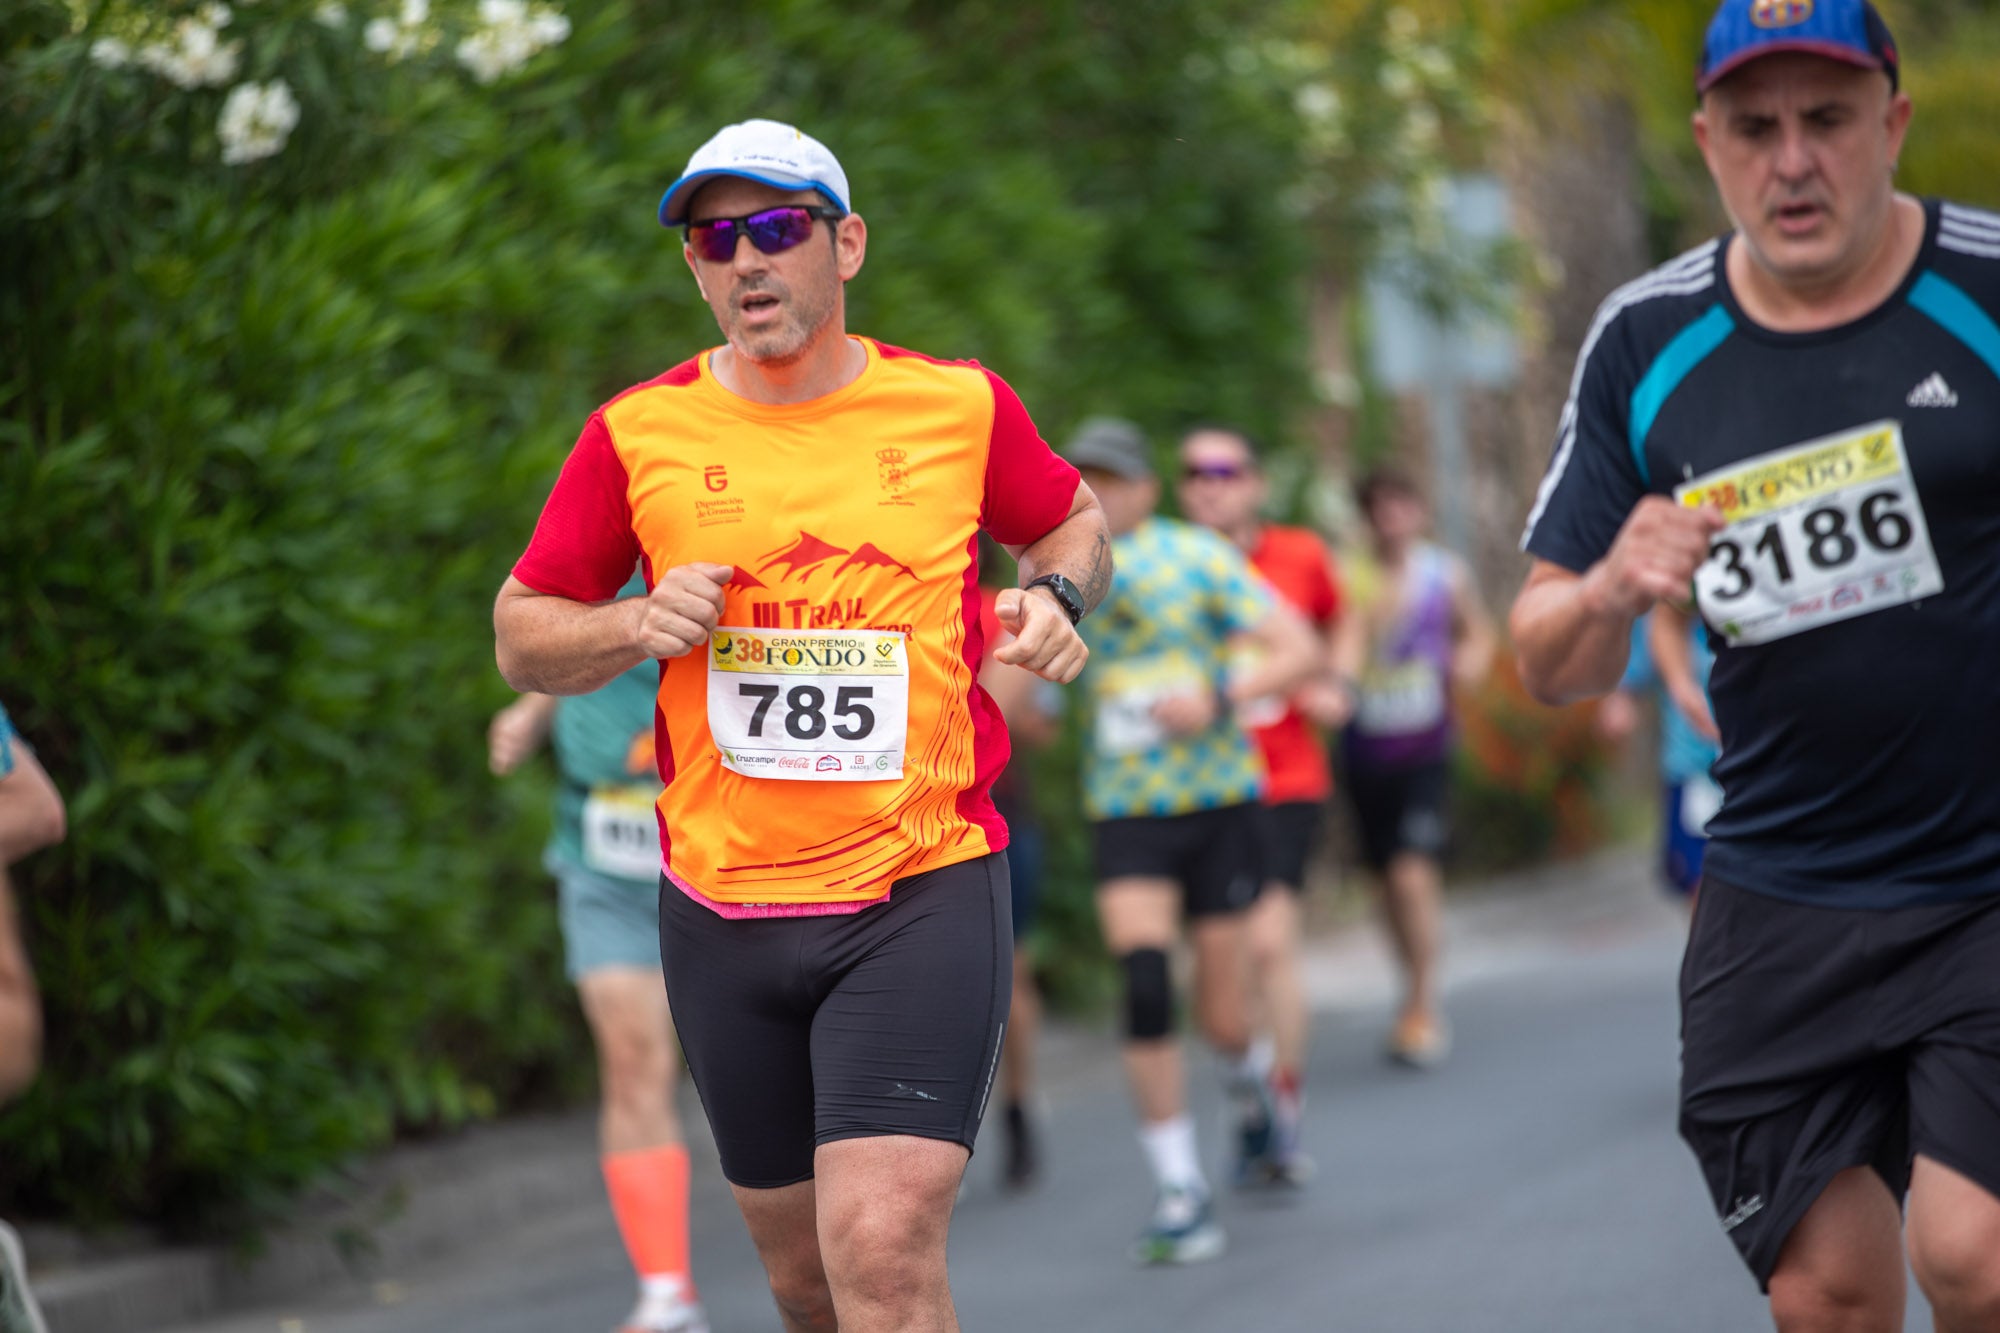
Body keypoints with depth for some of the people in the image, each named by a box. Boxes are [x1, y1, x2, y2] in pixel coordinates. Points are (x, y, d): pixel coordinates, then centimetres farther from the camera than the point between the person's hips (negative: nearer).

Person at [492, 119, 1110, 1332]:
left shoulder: (962, 406, 1)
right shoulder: (637, 434, 2)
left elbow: (1074, 522, 20)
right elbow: (523, 638, 10)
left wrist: (1059, 594, -2)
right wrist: (640, 627, -10)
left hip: (923, 889, -2)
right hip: (723, 903, 3)